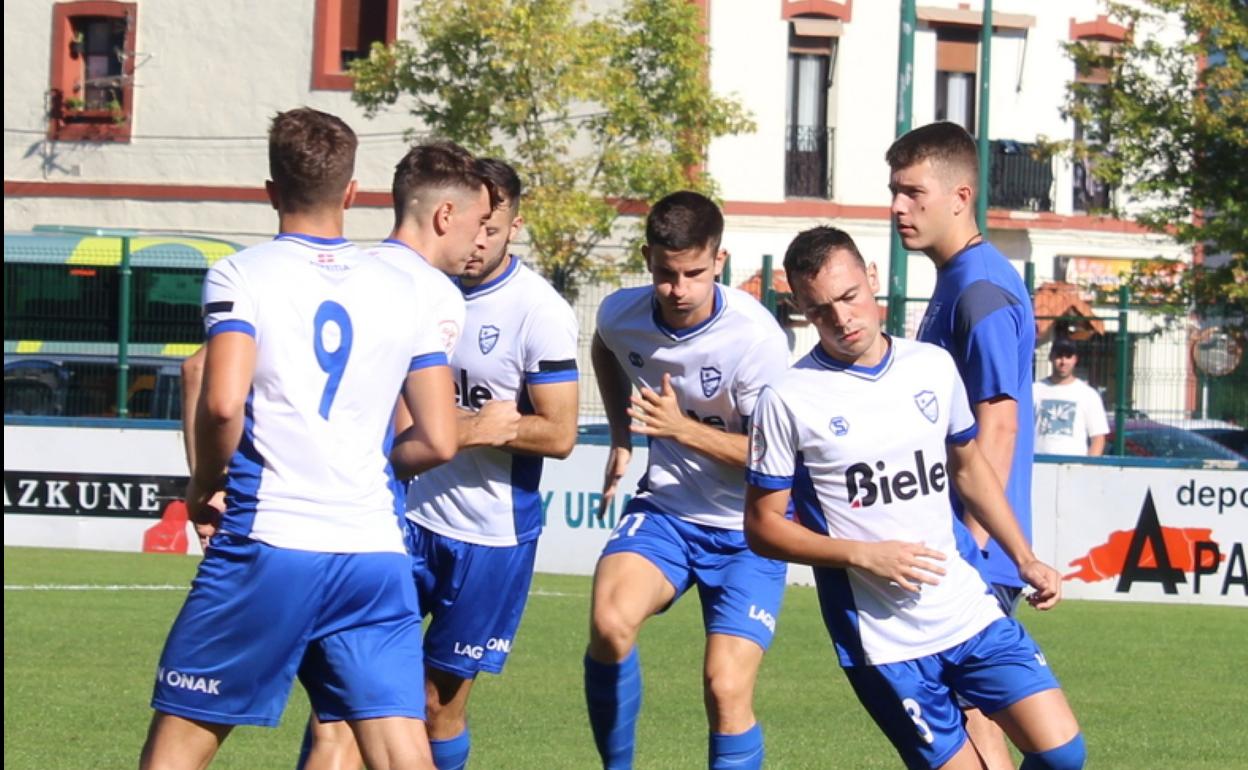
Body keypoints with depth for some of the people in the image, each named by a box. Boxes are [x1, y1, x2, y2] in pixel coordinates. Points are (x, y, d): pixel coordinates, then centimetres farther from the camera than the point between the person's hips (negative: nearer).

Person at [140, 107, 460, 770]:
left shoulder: (241, 276, -1)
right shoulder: (402, 291, 11)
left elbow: (223, 403, -16)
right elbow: (437, 442, 9)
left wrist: (204, 487, 3)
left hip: (267, 546, -3)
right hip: (375, 553, 3)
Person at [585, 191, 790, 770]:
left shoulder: (755, 338, -22)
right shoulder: (621, 315, -6)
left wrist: (681, 428, -29)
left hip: (746, 531, -3)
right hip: (664, 510, 3)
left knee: (727, 689, -14)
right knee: (609, 623, -25)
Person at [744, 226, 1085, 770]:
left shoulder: (933, 366, 7)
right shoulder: (789, 400, -8)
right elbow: (762, 526, -4)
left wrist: (1024, 559, 14)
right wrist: (864, 555, -16)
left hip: (969, 610, 4)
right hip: (882, 640, -4)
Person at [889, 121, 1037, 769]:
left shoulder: (982, 289, -15)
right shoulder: (956, 281, 16)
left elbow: (998, 423, -20)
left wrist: (971, 540, -22)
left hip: (972, 554, -10)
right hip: (954, 547, 10)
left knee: (963, 705, -9)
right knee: (962, 705, 12)